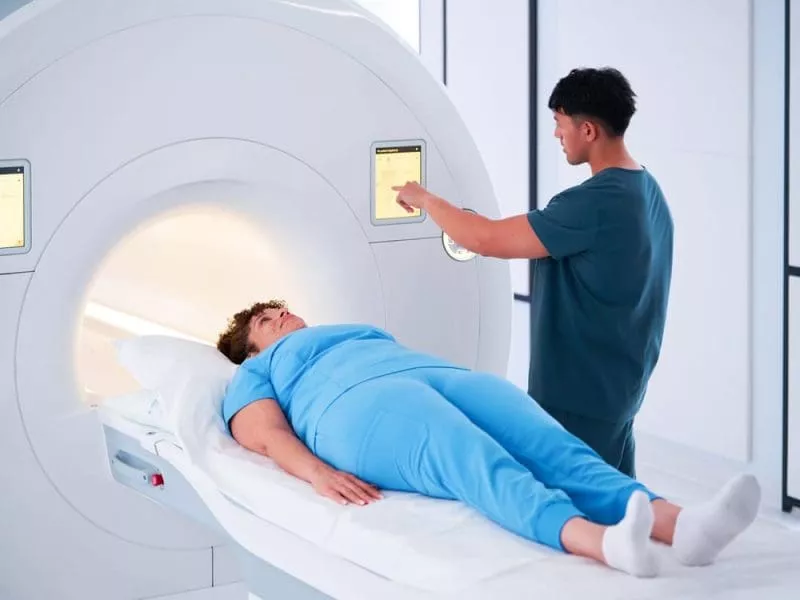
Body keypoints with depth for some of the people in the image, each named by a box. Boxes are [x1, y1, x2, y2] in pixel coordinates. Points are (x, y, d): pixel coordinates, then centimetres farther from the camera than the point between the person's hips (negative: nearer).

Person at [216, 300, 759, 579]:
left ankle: (679, 524, -53)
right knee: (474, 461, -37)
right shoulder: (257, 372, 29)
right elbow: (266, 434, 9)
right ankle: (600, 541, -66)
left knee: (550, 444, -26)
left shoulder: (361, 332, 46)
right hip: (359, 403, -6)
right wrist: (317, 472, -14)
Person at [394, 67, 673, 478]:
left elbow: (485, 239, -21)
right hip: (620, 383, 10)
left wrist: (425, 199, -7)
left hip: (580, 391, -10)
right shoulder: (647, 190, 7)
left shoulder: (594, 203, -23)